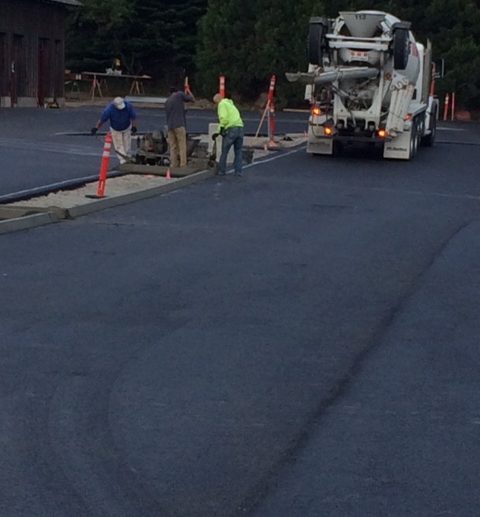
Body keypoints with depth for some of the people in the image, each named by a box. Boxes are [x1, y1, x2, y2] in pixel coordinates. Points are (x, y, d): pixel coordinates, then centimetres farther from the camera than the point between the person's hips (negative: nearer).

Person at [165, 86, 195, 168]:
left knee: (173, 147, 5)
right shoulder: (179, 94, 5)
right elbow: (192, 99, 9)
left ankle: (173, 166, -1)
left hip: (170, 126, 6)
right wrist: (188, 92, 24)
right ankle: (183, 165, -14)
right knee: (182, 146, -7)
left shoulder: (167, 102, 22)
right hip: (179, 125, -6)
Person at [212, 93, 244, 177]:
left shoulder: (222, 104, 3)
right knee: (238, 152, 13)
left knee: (224, 151, 5)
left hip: (231, 129, -7)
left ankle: (221, 170, 11)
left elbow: (223, 118, -14)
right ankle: (238, 171, 8)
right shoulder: (231, 104, 30)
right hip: (240, 128, 7)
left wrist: (221, 128, -7)